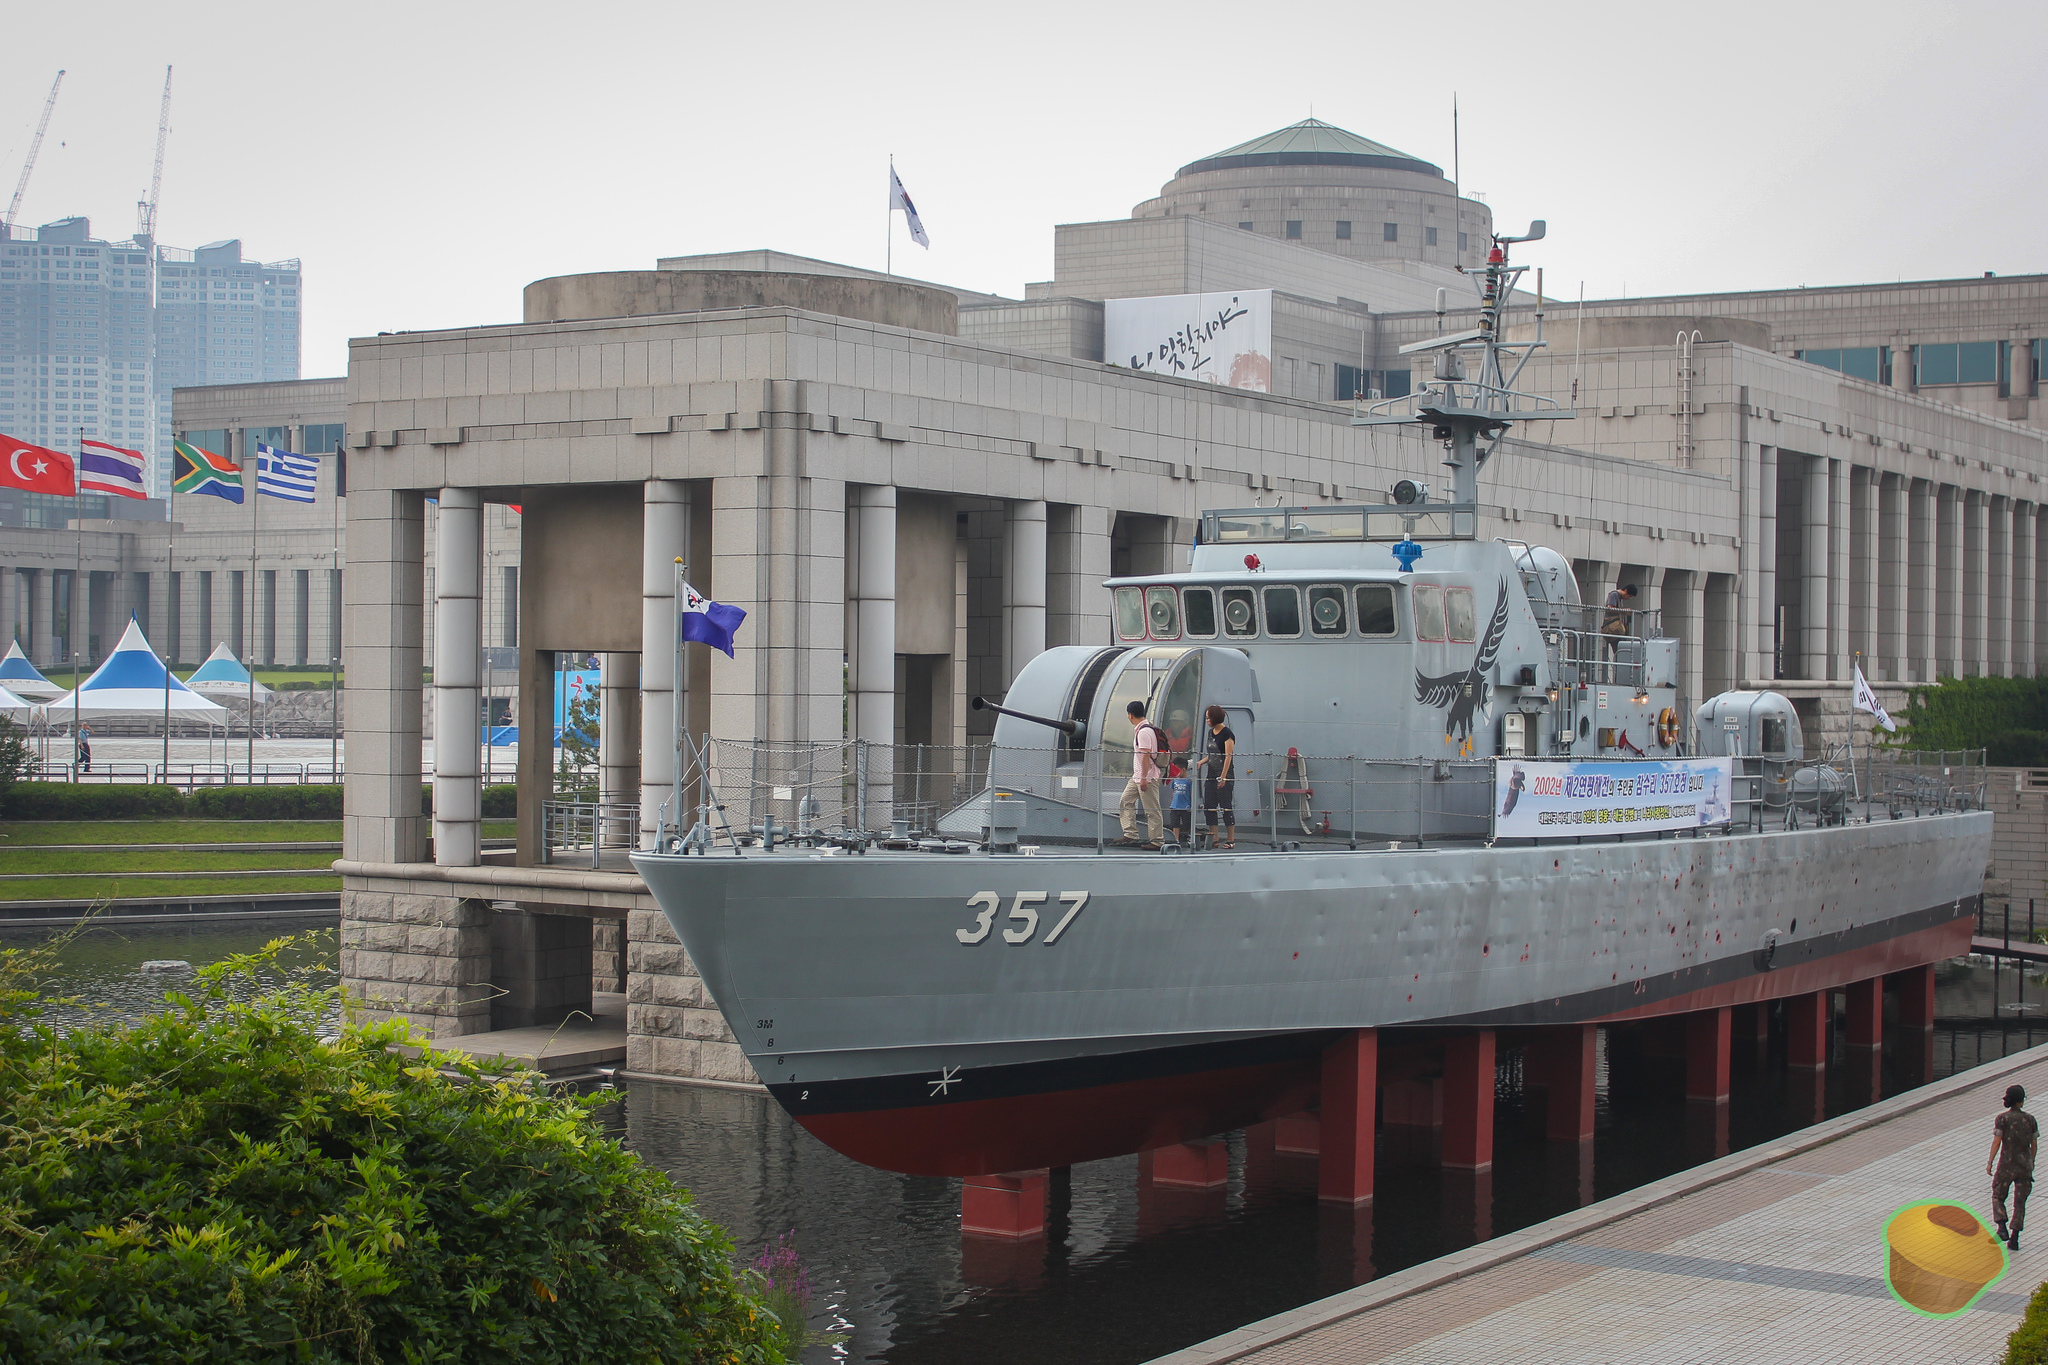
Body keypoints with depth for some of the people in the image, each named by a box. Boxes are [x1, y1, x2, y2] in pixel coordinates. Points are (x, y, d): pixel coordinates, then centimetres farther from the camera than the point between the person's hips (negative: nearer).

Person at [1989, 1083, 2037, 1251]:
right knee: (2020, 1202, 10)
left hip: (2006, 1164, -2)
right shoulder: (2030, 1119, 0)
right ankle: (2015, 1237, 6)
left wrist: (1990, 1162, -6)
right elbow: (2034, 1144, 5)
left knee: (1998, 1196, 13)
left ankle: (2002, 1228, -7)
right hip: (2025, 1165, 2)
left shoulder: (2002, 1119, -8)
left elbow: (1996, 1142, -11)